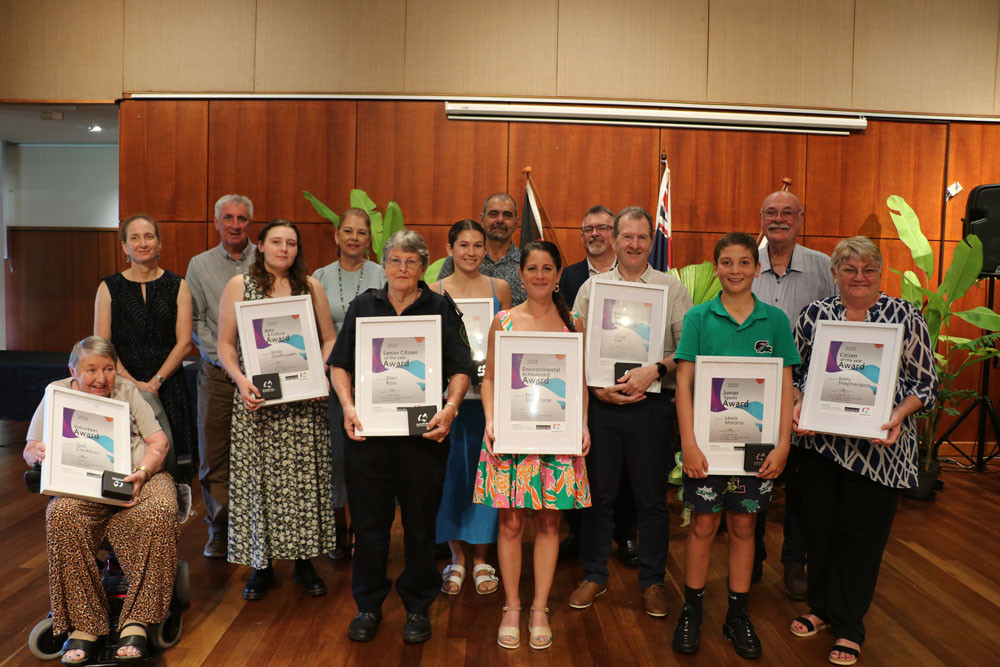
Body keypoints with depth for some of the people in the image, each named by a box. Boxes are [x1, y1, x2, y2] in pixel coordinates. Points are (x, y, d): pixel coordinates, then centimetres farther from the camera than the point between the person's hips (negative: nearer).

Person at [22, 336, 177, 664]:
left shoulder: (127, 390, 14)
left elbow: (159, 442, 8)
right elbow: (29, 450, 14)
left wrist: (141, 473, -11)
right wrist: (40, 453, -11)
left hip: (138, 479, 0)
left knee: (158, 514, -34)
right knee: (62, 515, -34)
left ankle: (136, 623, -30)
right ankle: (83, 625, -27)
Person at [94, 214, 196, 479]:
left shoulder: (177, 286, 6)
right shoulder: (109, 287, 7)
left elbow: (184, 342, 0)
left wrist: (155, 381, -9)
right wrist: (133, 382, -10)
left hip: (167, 384, 0)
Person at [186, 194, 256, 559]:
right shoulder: (200, 265, 9)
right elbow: (194, 321, 6)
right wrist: (222, 356, -6)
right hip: (217, 373, 1)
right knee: (213, 453, 5)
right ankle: (220, 530, 19)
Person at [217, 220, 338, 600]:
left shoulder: (311, 286, 9)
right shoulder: (239, 286, 5)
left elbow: (329, 339, 9)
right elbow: (225, 344, 2)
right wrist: (240, 380, -14)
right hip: (257, 397, -1)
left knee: (304, 474, 4)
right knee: (258, 475, 2)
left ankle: (304, 562, 16)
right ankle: (261, 566, 15)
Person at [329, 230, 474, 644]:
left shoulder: (441, 308, 5)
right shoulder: (363, 306, 10)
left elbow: (461, 368, 0)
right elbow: (340, 364, 8)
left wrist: (450, 407, -16)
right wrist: (347, 405, -7)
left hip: (423, 432, -1)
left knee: (420, 520, 7)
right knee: (369, 519, 7)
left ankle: (418, 607, 24)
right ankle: (368, 605, 26)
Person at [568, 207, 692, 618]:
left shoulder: (672, 289, 5)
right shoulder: (591, 287, 8)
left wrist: (654, 371, -18)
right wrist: (594, 388, -9)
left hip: (652, 406, -1)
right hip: (600, 404, 1)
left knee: (652, 498, 8)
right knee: (598, 494, 10)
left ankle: (652, 582, 25)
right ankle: (594, 576, 26)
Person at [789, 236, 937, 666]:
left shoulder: (905, 317, -2)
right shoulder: (814, 314, 4)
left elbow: (926, 381, -1)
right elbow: (795, 372, 11)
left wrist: (899, 415, -17)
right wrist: (797, 405, -7)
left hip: (878, 449, -2)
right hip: (821, 443, 2)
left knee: (862, 534, 6)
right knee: (820, 527, 12)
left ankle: (848, 629, 23)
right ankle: (821, 607, 34)